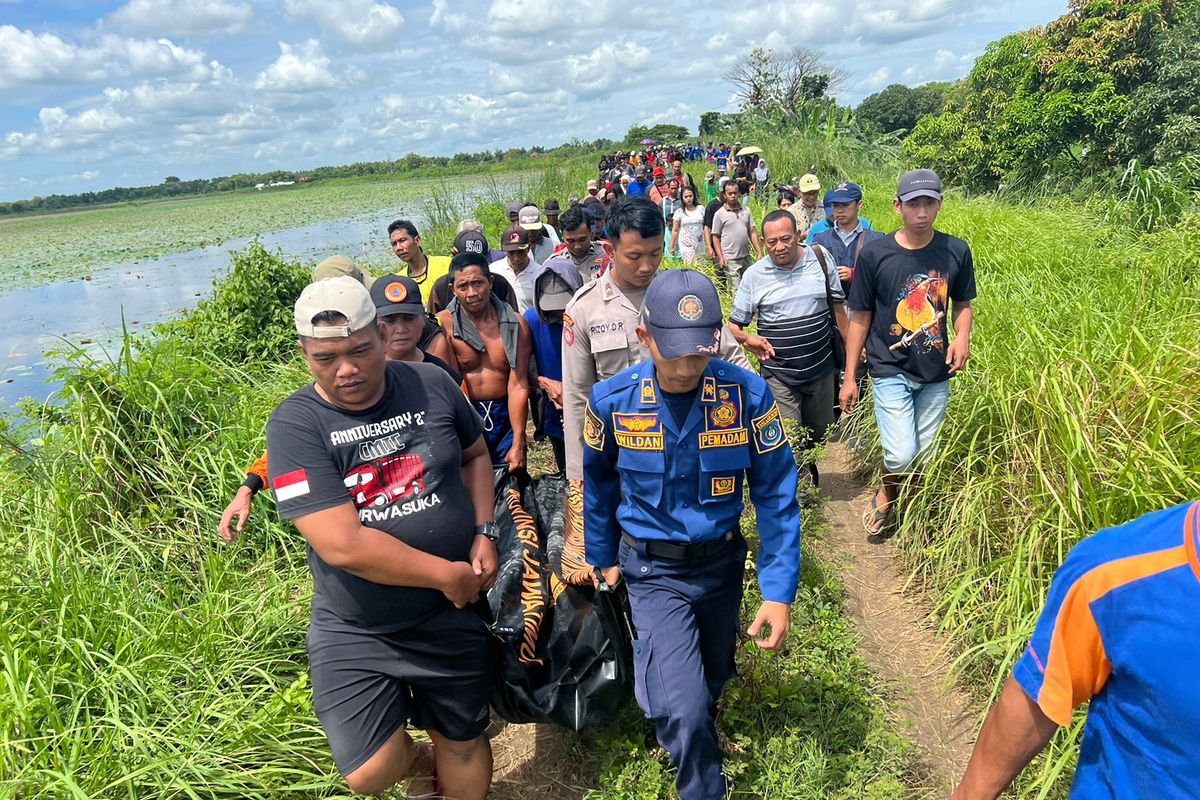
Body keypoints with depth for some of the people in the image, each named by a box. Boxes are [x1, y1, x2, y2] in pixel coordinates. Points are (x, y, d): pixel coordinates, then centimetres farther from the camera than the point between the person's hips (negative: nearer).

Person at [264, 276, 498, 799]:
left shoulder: (430, 385, -6)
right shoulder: (295, 425, -17)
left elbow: (474, 454, 12)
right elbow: (343, 545, -24)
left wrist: (483, 534, -1)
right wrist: (446, 574, -18)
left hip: (452, 617, 3)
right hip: (355, 631, -2)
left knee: (463, 743, 17)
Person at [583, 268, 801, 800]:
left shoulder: (748, 393, -19)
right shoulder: (611, 400, -16)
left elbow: (775, 495, -11)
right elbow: (597, 484, 2)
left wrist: (779, 592, -14)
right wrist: (603, 557, 12)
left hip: (722, 562, 2)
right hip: (653, 569, -1)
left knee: (711, 682, 24)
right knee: (684, 709, -12)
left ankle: (693, 736, 59)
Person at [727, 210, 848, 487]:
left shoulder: (820, 257, -2)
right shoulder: (754, 275, -6)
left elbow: (837, 305, 9)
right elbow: (734, 324, 0)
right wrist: (747, 338, -22)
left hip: (821, 368, 3)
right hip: (779, 374, -2)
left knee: (819, 433, 19)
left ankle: (809, 466, 49)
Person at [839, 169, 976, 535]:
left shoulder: (956, 252, -3)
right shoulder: (874, 254, -10)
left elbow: (962, 303, 12)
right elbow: (860, 318, -3)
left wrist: (963, 335, -11)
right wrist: (850, 378, -2)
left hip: (936, 373, 3)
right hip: (891, 371, -3)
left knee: (923, 457, 12)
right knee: (900, 456, -13)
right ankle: (886, 495, 20)